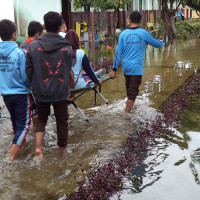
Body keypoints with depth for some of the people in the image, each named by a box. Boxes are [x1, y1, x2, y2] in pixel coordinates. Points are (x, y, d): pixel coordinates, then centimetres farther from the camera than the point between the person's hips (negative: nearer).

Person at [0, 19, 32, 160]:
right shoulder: (20, 53, -18)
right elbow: (26, 76, -14)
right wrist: (31, 86, 5)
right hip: (21, 93, -6)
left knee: (15, 121, 25)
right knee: (24, 125, 1)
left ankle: (18, 142, 46)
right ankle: (12, 156, -6)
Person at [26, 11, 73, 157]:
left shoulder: (33, 46, -8)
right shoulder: (67, 48, -9)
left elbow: (29, 71, -4)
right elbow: (68, 70, -2)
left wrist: (37, 84, 13)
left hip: (41, 92, 1)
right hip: (61, 92, -1)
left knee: (42, 119, 19)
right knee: (62, 120, 15)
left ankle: (38, 147, 2)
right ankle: (62, 149, 28)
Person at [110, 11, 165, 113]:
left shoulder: (123, 33, 1)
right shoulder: (144, 33, -5)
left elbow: (118, 52, 0)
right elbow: (157, 44, 7)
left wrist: (114, 69, 3)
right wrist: (163, 42, 32)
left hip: (126, 67, 4)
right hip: (137, 67, -4)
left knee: (129, 89, 22)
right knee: (133, 91, -1)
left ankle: (129, 106, 42)